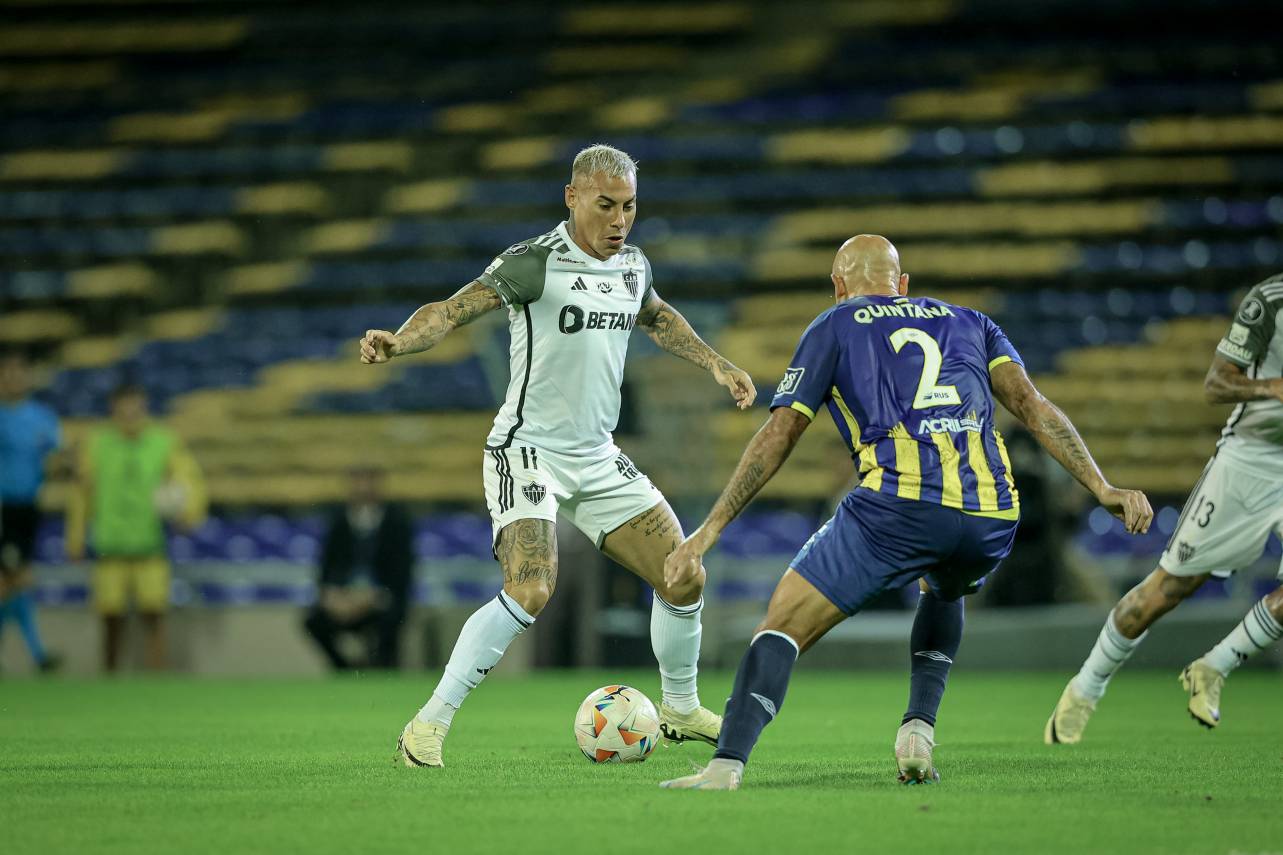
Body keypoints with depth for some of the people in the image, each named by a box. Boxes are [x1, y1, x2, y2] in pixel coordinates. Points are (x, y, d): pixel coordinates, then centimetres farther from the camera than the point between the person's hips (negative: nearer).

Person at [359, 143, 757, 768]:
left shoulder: (632, 266, 6)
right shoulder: (534, 263, -15)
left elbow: (656, 318, 30)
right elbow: (451, 311, -23)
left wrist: (716, 365, 26)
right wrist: (396, 342, -42)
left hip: (598, 459, 7)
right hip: (527, 451, -7)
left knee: (684, 580, 6)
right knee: (531, 589, -27)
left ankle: (680, 709, 31)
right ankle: (429, 726, -19)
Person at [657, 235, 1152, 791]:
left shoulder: (834, 328, 20)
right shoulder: (969, 322, 28)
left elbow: (778, 436, 13)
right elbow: (1030, 404, 13)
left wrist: (708, 532, 15)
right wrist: (1102, 488, 7)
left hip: (900, 506, -4)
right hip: (993, 516, 4)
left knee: (784, 624, 5)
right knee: (943, 591, 38)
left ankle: (727, 766, -15)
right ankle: (918, 732, 18)